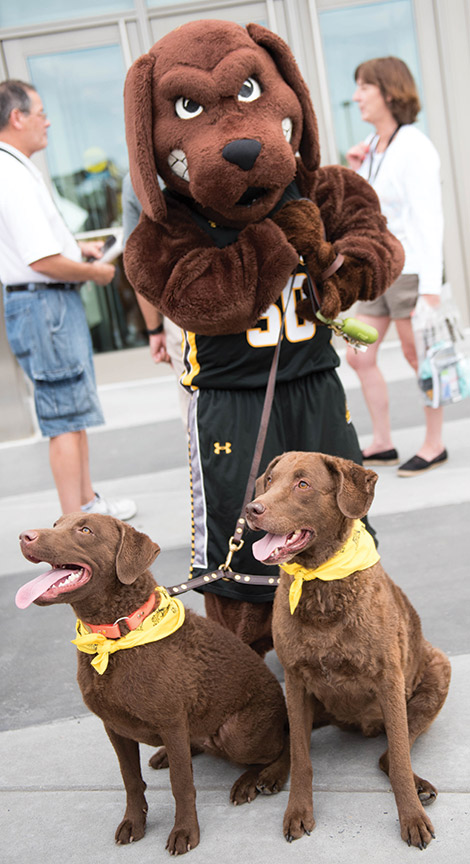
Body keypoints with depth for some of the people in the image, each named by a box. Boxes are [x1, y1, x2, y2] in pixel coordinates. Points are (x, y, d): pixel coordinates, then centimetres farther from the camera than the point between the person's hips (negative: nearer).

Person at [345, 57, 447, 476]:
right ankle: (382, 443, 20)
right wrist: (356, 174, 2)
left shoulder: (414, 147, -13)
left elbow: (428, 218, -18)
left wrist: (431, 286, -23)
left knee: (418, 356, 2)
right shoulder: (372, 146, 11)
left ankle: (434, 445, 17)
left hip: (410, 269, -8)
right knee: (359, 356, 8)